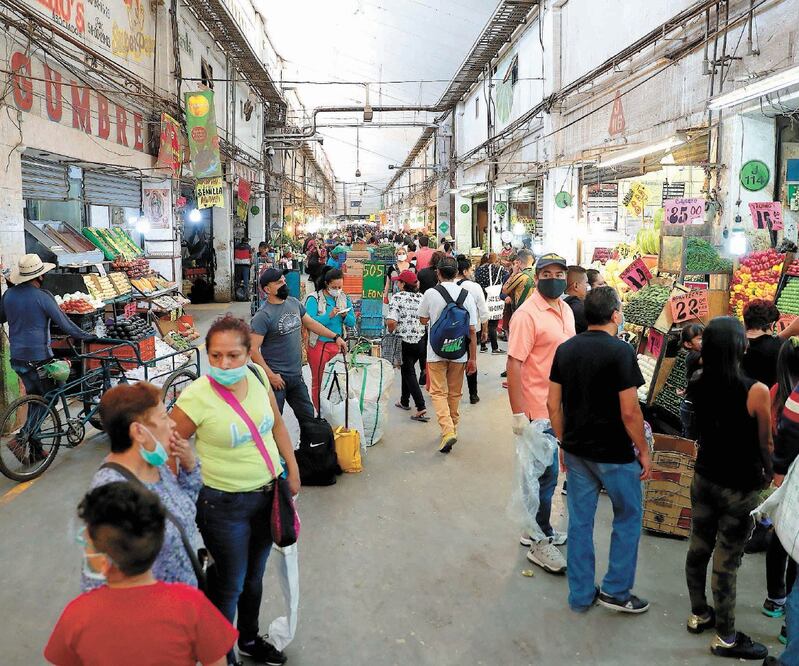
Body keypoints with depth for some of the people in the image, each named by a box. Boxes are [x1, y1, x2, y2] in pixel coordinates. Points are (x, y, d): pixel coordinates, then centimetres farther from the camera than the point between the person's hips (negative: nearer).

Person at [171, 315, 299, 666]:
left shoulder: (257, 375, -8)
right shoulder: (196, 397, -23)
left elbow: (276, 424, 6)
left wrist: (293, 470, 7)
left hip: (268, 492, 5)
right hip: (225, 504, -5)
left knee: (254, 576, 24)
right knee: (230, 584, 11)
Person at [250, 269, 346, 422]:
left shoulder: (294, 303, 5)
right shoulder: (263, 315, -17)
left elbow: (311, 323, 19)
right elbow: (254, 349, -19)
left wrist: (336, 337, 16)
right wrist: (270, 375, -20)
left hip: (296, 375, 7)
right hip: (276, 377, -7)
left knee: (308, 417, 18)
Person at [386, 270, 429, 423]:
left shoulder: (397, 297, -12)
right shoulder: (422, 297, 2)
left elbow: (391, 321, -21)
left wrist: (391, 331, -2)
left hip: (404, 340, -5)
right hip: (420, 340, 5)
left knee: (409, 373, 2)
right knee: (407, 369, 24)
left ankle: (421, 408, -8)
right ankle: (405, 401, 37)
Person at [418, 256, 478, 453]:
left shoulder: (430, 294, -10)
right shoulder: (466, 295, -5)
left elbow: (423, 320, 6)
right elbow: (472, 330, -4)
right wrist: (473, 358, 2)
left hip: (436, 352, -2)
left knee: (439, 392, 2)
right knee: (455, 393, 17)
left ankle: (447, 430, -15)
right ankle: (453, 428, 31)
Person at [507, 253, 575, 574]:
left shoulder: (565, 310, 8)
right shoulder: (527, 315, -17)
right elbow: (514, 366, -20)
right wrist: (519, 415, -22)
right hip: (538, 411, -8)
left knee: (544, 473, 19)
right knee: (545, 475, 1)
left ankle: (536, 529, 34)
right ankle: (539, 541, 16)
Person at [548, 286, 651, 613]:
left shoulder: (565, 349, 2)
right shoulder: (620, 351, -17)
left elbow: (553, 404, 5)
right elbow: (629, 411, -18)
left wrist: (564, 443, 15)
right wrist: (643, 451, -5)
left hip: (576, 450, 6)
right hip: (613, 453, -5)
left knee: (580, 521, 13)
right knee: (628, 516, 15)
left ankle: (581, 595, 24)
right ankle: (616, 590, 20)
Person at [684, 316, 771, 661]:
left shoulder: (697, 383, -8)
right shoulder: (756, 391, -23)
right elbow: (765, 444, -10)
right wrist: (767, 475, 9)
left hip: (704, 478, 5)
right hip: (740, 488, -5)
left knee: (698, 548, 19)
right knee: (726, 562, 6)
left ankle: (699, 614, 38)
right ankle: (725, 638, 23)